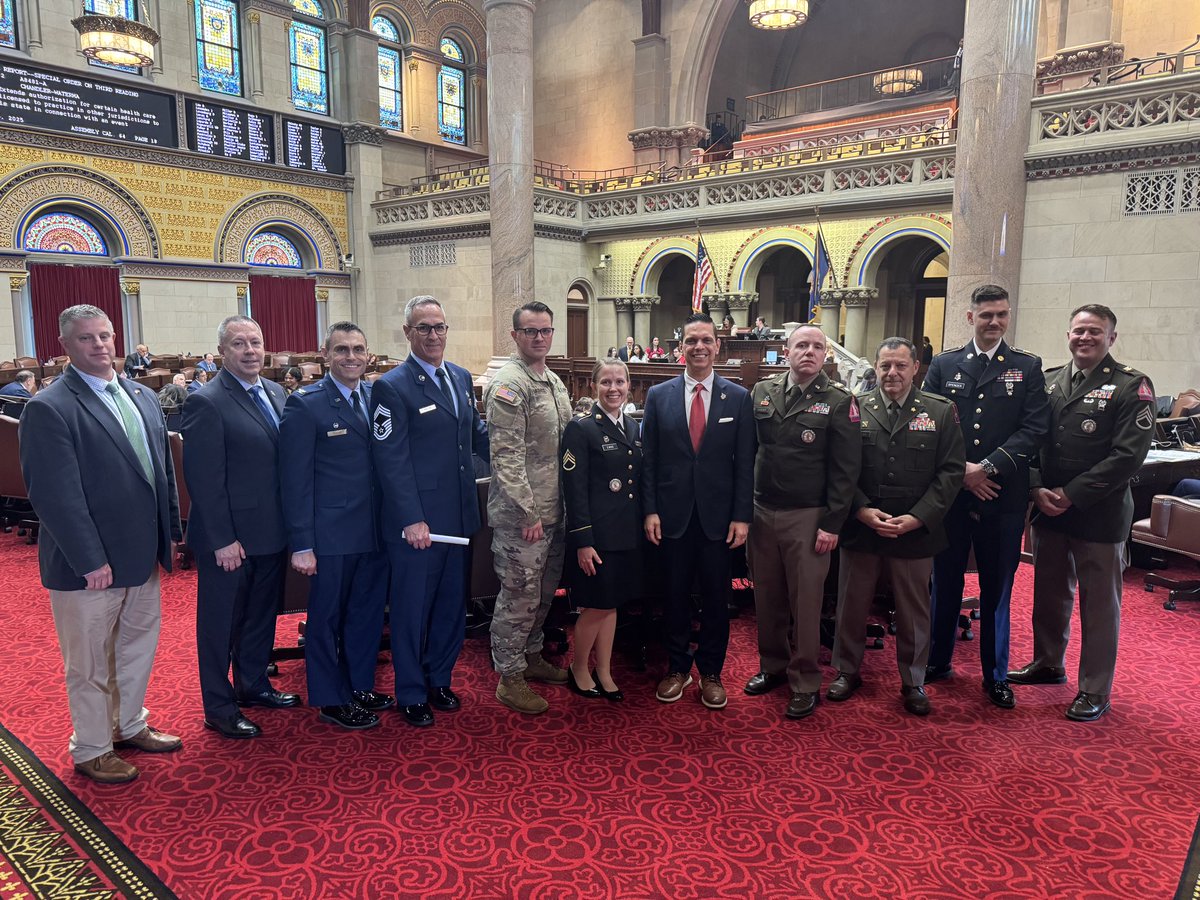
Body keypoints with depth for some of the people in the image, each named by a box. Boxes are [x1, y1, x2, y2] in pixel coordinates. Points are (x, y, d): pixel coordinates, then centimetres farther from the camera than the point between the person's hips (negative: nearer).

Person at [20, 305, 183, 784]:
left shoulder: (142, 397, 8)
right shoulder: (48, 409, -15)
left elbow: (164, 469, 12)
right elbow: (56, 494, -19)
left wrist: (170, 531, 9)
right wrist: (91, 561, -20)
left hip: (142, 554, 7)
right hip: (88, 564, -7)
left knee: (139, 645, 21)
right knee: (90, 663, 10)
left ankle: (130, 726, 40)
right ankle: (92, 750, 28)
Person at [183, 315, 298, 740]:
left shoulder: (274, 392, 7)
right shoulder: (206, 403, -16)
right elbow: (204, 479, -18)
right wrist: (223, 541, -18)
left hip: (271, 532, 7)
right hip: (230, 539, -7)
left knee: (262, 615, 21)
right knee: (222, 624, 9)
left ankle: (253, 685, 40)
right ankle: (219, 708, 24)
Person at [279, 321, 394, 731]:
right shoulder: (305, 404, -9)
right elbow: (295, 480, -10)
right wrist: (301, 544, -13)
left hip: (376, 530, 5)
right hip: (331, 535, -5)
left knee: (368, 613, 17)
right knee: (327, 618, 10)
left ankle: (361, 685, 36)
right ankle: (330, 700, 26)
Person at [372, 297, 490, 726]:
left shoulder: (461, 377, 9)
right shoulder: (392, 387, -12)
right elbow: (392, 461, -16)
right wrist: (412, 520, -20)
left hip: (458, 516, 7)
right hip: (417, 522, -6)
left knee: (452, 605, 18)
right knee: (412, 609, 8)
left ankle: (439, 679, 36)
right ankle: (411, 694, 25)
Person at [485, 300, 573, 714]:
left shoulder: (554, 381, 13)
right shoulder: (508, 384, -15)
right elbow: (507, 456, -20)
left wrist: (565, 504, 16)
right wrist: (528, 513, -21)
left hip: (553, 510, 9)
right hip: (522, 515, -9)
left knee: (544, 591, 19)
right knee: (519, 595, 1)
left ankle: (532, 656, 36)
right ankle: (510, 677, 15)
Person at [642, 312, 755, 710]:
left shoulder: (738, 398, 1)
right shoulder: (659, 395, 2)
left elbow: (745, 463, 0)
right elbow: (649, 458, 2)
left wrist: (742, 516, -5)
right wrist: (650, 510, -4)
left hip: (718, 517, 0)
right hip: (673, 515, 0)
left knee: (716, 598, 9)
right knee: (675, 595, 11)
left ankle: (711, 673, 26)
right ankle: (677, 667, 29)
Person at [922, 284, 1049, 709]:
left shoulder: (1028, 367, 4)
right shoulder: (943, 365, 6)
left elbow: (1034, 429, -5)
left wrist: (988, 467, -16)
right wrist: (960, 471, -11)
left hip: (1003, 496, -1)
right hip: (951, 493, 1)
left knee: (997, 589, 8)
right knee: (945, 583, 11)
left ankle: (996, 676, 23)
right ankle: (938, 661, 28)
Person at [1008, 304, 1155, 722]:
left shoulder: (1131, 386, -8)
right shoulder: (1049, 381, 7)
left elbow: (1129, 455, -15)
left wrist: (1072, 494, -17)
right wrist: (1036, 489, -8)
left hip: (1099, 515, -5)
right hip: (1048, 510, 5)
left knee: (1100, 605, 6)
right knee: (1049, 593, 18)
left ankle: (1095, 691, 19)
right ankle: (1048, 664, 37)